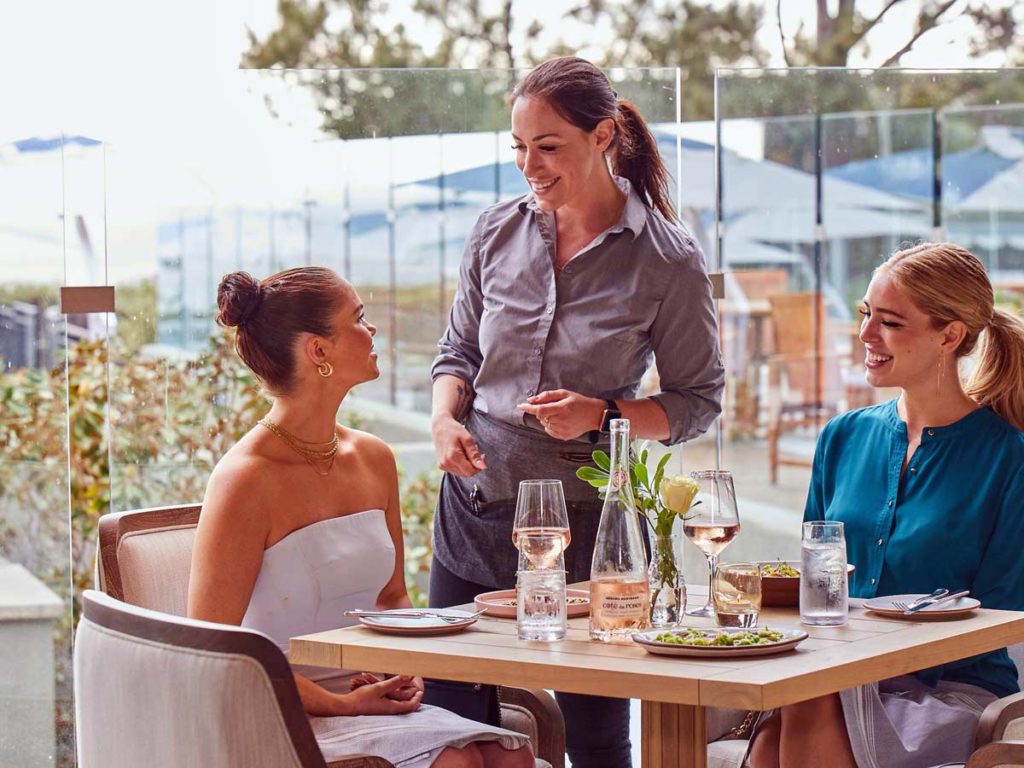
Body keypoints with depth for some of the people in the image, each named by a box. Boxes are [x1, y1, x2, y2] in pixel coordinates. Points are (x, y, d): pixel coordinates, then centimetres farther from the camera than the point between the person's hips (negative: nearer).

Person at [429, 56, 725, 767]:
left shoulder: (669, 261, -8)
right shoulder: (498, 232, 4)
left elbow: (698, 400, -1)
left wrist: (602, 414, -17)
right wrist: (445, 419, -5)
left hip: (583, 515, -3)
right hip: (474, 501, 4)